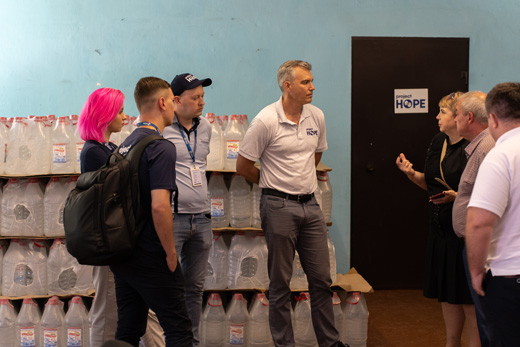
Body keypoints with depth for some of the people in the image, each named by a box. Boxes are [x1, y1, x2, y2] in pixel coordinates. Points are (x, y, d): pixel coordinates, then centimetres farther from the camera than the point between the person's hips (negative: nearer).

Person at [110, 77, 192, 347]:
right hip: (150, 258, -8)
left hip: (122, 252, 9)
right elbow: (159, 206, -26)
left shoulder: (126, 144, 12)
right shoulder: (161, 147, -16)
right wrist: (170, 251, -14)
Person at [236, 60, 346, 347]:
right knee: (280, 283, 4)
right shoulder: (266, 121, -12)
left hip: (310, 204, 6)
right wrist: (274, 184, 7)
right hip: (279, 206, -5)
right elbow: (243, 165, -5)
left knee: (321, 279, 10)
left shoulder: (316, 116, 6)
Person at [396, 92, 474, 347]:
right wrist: (410, 172, 1)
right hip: (441, 228, 8)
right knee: (447, 292, 16)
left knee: (468, 296, -1)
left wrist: (457, 197, -26)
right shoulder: (438, 142, 10)